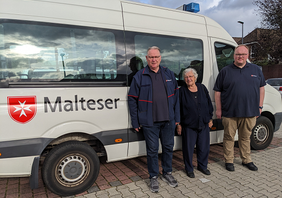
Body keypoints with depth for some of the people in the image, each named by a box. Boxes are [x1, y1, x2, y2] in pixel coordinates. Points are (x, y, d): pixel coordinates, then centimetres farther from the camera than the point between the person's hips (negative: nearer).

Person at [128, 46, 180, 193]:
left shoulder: (169, 74, 8)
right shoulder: (139, 76, -3)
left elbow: (175, 96, 11)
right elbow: (132, 100, -2)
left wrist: (177, 117, 7)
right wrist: (135, 122, -4)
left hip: (168, 120, 4)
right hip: (149, 122, -3)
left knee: (168, 147, 15)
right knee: (152, 149, 7)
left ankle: (167, 173, 36)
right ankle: (153, 177, 26)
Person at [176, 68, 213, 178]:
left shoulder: (202, 88, 6)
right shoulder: (181, 91, -5)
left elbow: (209, 104, 13)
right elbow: (177, 109, -4)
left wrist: (210, 119, 12)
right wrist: (179, 124, -5)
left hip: (204, 124, 4)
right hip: (188, 125, -3)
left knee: (204, 146, 13)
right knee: (188, 148, 4)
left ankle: (202, 166, 34)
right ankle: (189, 169, 23)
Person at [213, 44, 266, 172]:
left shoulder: (256, 69, 10)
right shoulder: (225, 71, 1)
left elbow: (261, 88, 16)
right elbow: (217, 91, 0)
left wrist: (259, 106, 10)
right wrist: (218, 109, -3)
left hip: (250, 113, 3)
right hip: (230, 113, -2)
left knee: (246, 137, 15)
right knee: (229, 137, 6)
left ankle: (246, 160, 31)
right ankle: (229, 161, 20)